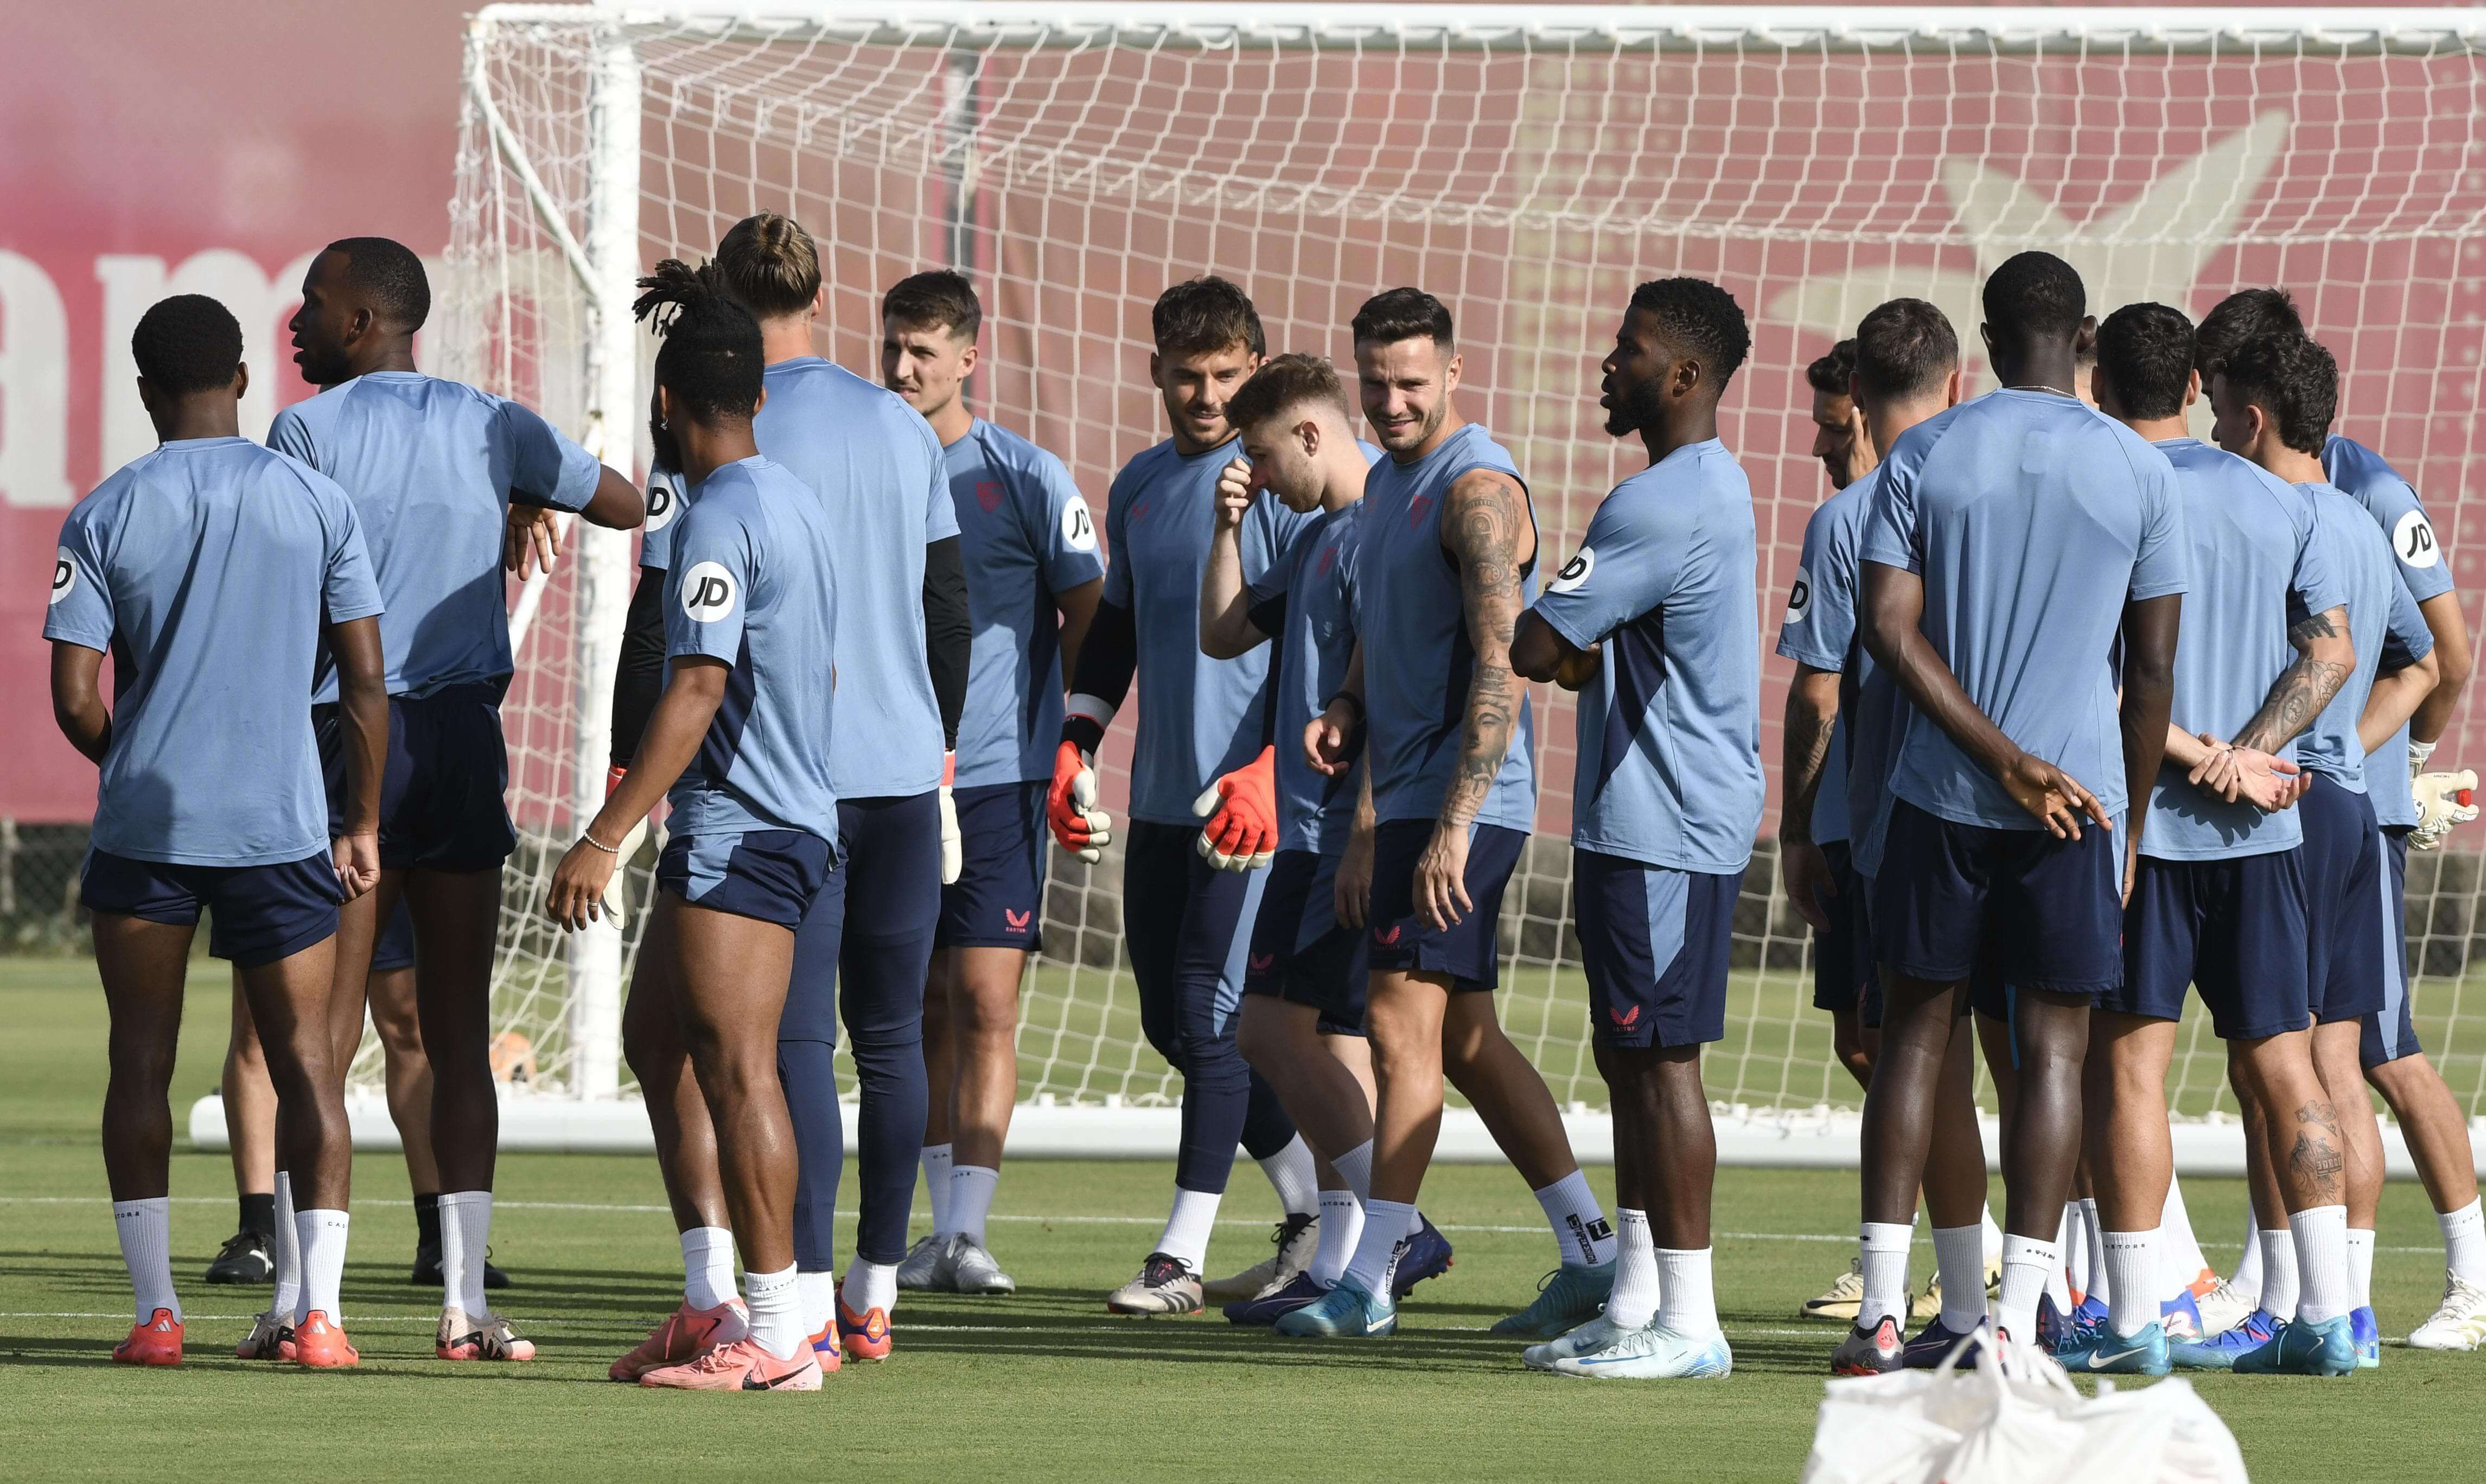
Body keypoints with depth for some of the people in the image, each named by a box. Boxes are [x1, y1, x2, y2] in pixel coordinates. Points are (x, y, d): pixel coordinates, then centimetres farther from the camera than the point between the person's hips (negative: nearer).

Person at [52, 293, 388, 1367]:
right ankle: (319, 1313, -3)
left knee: (141, 1065, 7)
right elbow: (365, 683, 1)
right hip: (284, 824, 1)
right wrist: (363, 824, 11)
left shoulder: (106, 516, -2)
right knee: (306, 1061, 5)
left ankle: (155, 1310, 2)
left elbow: (76, 696, -4)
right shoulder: (318, 504, 0)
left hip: (145, 826, -1)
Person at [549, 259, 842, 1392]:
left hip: (739, 830, -10)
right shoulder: (803, 505, 14)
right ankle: (727, 1300, 17)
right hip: (794, 814, 10)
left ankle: (776, 1337, -9)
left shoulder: (719, 519, -15)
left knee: (735, 1067, -8)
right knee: (658, 1042, 17)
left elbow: (698, 690, -22)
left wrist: (605, 837, -23)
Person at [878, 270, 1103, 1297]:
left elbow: (1091, 614, 2)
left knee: (985, 999, -10)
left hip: (998, 777, -4)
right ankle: (939, 1230, 12)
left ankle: (968, 1231, -11)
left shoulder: (1025, 478, -2)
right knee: (924, 1009, 6)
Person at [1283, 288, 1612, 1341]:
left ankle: (1370, 1279, -9)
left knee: (1403, 1021, -11)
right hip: (1409, 792, 10)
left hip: (1462, 799, -10)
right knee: (1463, 1037, 11)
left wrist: (1454, 825, -27)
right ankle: (1591, 1255, 16)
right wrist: (1347, 707, 7)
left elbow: (1500, 669, -22)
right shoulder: (1388, 482, 16)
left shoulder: (1478, 487, -14)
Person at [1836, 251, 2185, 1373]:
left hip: (1939, 796, 1)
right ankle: (2015, 1321, -4)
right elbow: (2153, 666, 2)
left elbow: (1890, 628, -7)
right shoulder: (2139, 473, 0)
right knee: (2053, 1047, 2)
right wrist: (2129, 818, 11)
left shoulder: (1922, 458, 2)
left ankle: (1882, 1311, 3)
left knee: (1916, 1031, 8)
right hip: (2082, 797, -1)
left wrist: (2003, 758, -8)